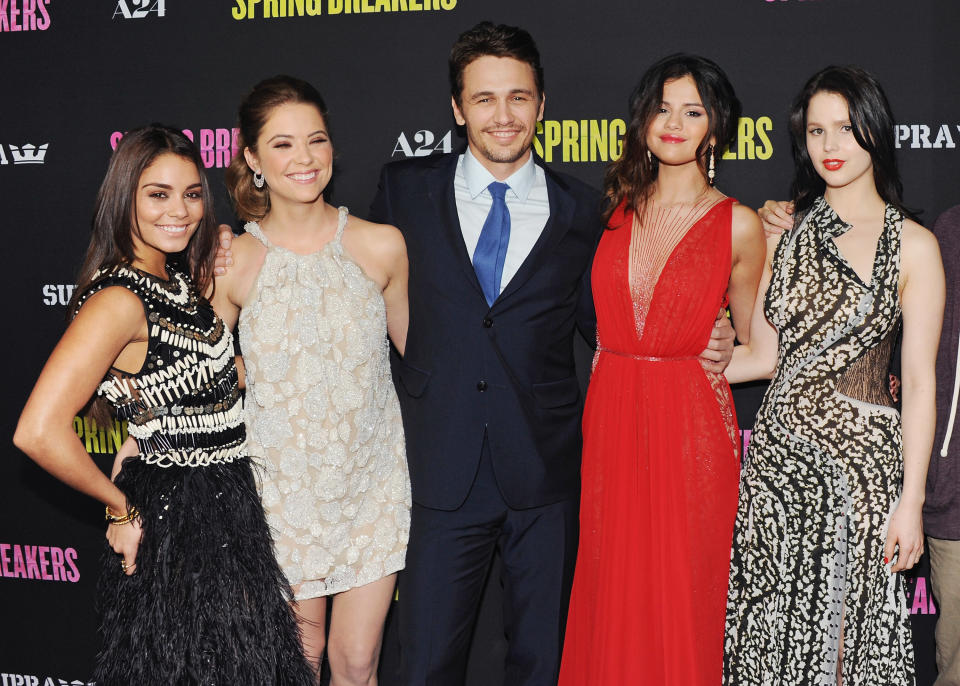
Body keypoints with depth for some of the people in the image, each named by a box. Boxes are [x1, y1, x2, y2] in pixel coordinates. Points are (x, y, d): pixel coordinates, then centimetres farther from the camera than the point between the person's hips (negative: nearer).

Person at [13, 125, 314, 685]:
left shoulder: (181, 278, 6)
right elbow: (39, 432, -29)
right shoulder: (118, 299, -21)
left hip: (229, 509, 9)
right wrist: (122, 507, -17)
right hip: (178, 527, -9)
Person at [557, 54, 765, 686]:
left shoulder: (738, 225, -2)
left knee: (682, 589, 5)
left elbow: (756, 335, 9)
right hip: (611, 415, 3)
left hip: (692, 422, -3)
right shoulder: (614, 206, 7)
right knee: (613, 591, 8)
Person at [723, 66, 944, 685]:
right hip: (779, 451, 4)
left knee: (847, 629, 6)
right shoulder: (785, 233, 7)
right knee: (771, 633, 8)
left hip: (861, 457, -3)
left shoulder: (912, 245, -4)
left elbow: (919, 382, -5)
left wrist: (910, 501, -8)